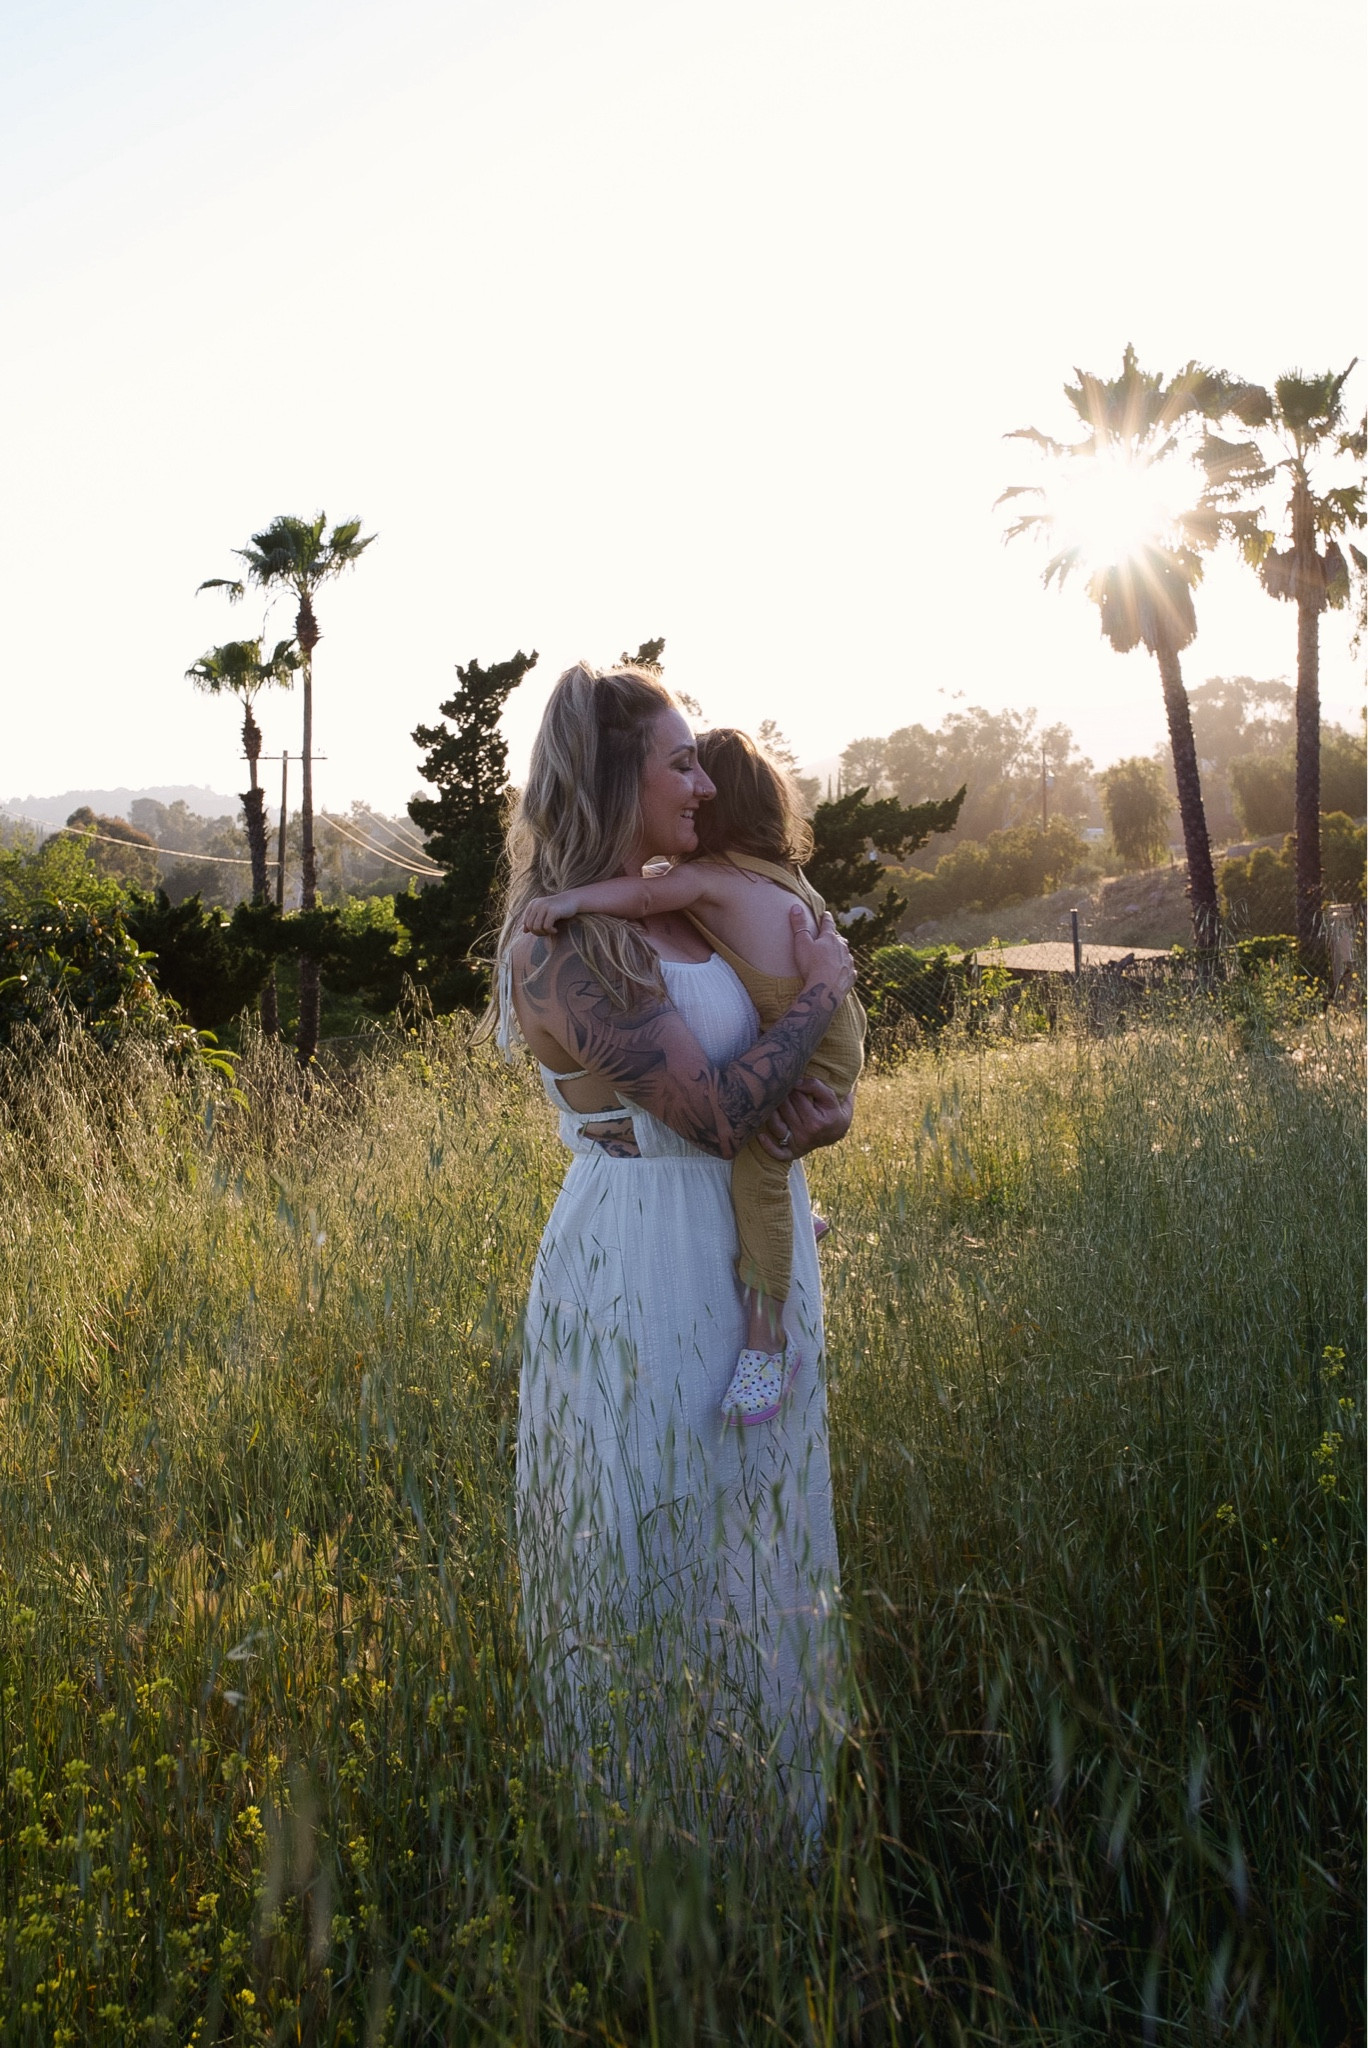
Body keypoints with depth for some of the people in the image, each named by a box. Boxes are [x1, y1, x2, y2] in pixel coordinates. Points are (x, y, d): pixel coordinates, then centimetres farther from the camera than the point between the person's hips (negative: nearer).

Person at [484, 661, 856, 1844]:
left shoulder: (677, 910, 6)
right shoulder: (570, 945, -21)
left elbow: (809, 1049, 14)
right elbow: (716, 1112, -24)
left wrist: (833, 1105, -9)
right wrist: (823, 991, -11)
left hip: (748, 1251, 9)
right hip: (651, 1270, -9)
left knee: (749, 1524, 21)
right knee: (665, 1541, 7)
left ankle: (761, 1788, 40)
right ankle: (669, 1814, 27)